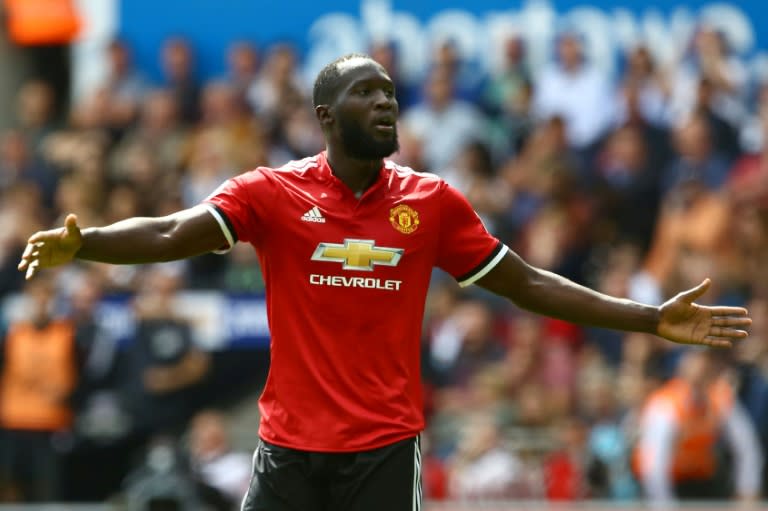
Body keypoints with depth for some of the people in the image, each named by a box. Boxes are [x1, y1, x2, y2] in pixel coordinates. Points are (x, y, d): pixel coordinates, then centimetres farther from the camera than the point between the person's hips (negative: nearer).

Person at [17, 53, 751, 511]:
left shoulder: (431, 203, 3)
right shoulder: (272, 193, -3)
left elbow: (527, 285, 9)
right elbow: (171, 234, -16)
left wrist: (652, 320, 5)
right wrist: (80, 243, -36)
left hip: (385, 449, 1)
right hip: (289, 448, -1)